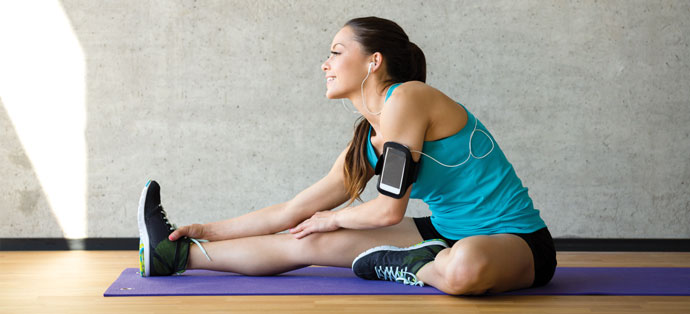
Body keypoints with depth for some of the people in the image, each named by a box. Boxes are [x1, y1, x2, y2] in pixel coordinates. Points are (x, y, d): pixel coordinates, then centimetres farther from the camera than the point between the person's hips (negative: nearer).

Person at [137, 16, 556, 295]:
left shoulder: (406, 98, -18)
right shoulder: (368, 142, 7)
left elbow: (389, 209, -18)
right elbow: (293, 212, 12)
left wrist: (334, 219, 1)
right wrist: (210, 231, 11)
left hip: (514, 241, -7)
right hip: (452, 233, 7)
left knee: (466, 267, -44)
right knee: (307, 242, 2)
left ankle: (404, 267, -13)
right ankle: (178, 254, 10)